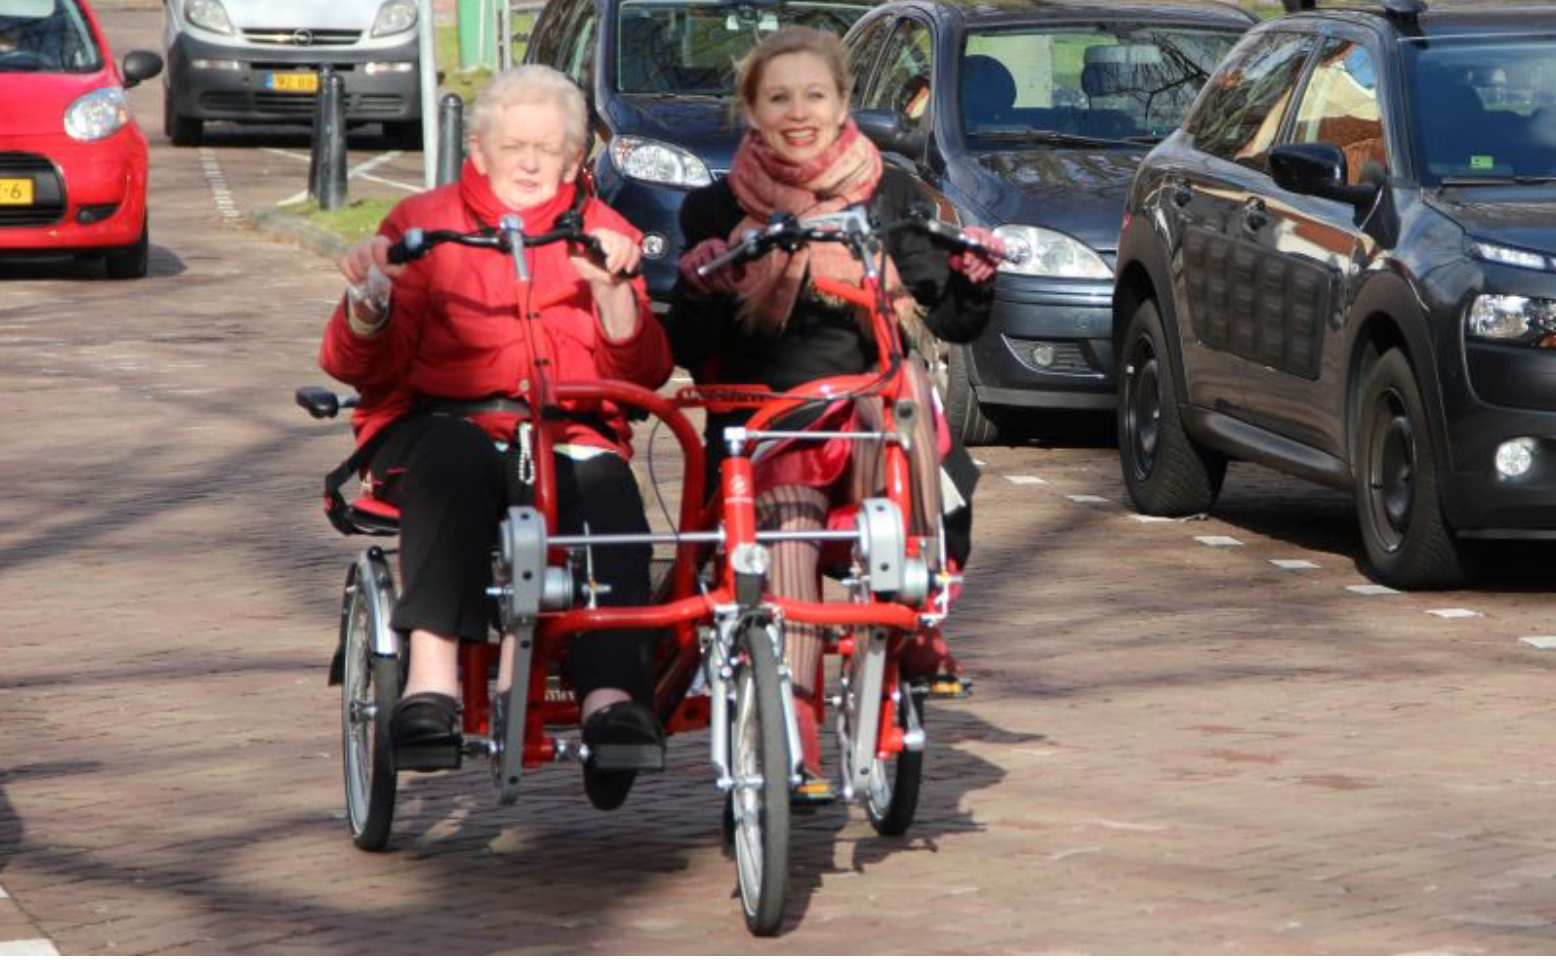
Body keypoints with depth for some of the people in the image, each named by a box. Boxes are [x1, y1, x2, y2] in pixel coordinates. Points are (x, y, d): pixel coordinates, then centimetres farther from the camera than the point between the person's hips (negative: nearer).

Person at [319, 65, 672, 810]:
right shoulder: (424, 224, 13)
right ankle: (431, 678, -48)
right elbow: (362, 367, 4)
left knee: (605, 483, -34)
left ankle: (611, 695, -49)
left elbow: (641, 374, 3)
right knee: (457, 461, -38)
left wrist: (612, 290, -14)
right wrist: (369, 306, -17)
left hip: (565, 434, 1)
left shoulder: (602, 234, 17)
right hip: (441, 421, -1)